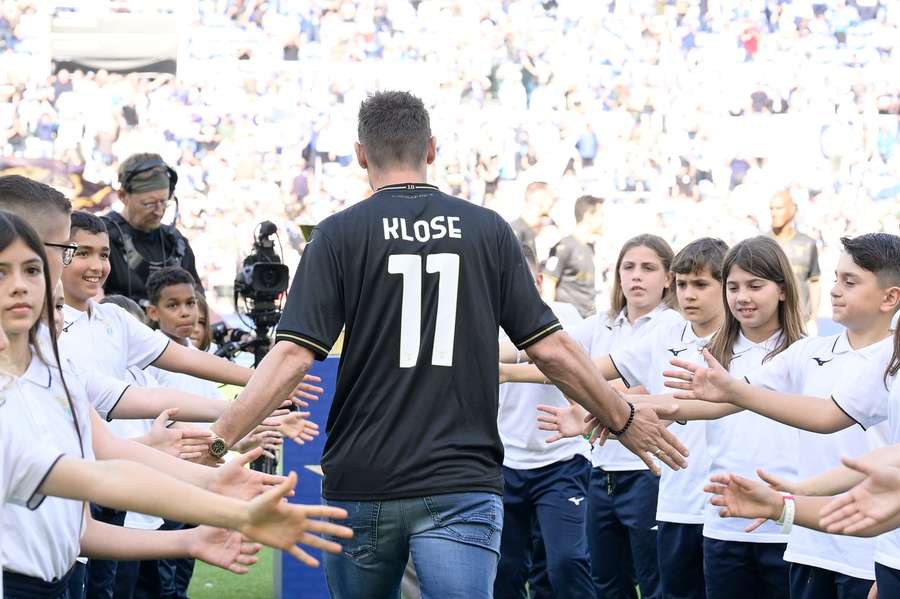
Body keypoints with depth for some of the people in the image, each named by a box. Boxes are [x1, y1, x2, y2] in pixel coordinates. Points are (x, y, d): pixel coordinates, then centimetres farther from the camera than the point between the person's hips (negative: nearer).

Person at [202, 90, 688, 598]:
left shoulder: (340, 234, 0)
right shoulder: (488, 229, 4)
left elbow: (293, 356, -10)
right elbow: (550, 349, 5)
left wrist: (219, 440, -10)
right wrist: (625, 420, 18)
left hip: (362, 484, 0)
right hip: (462, 483, 0)